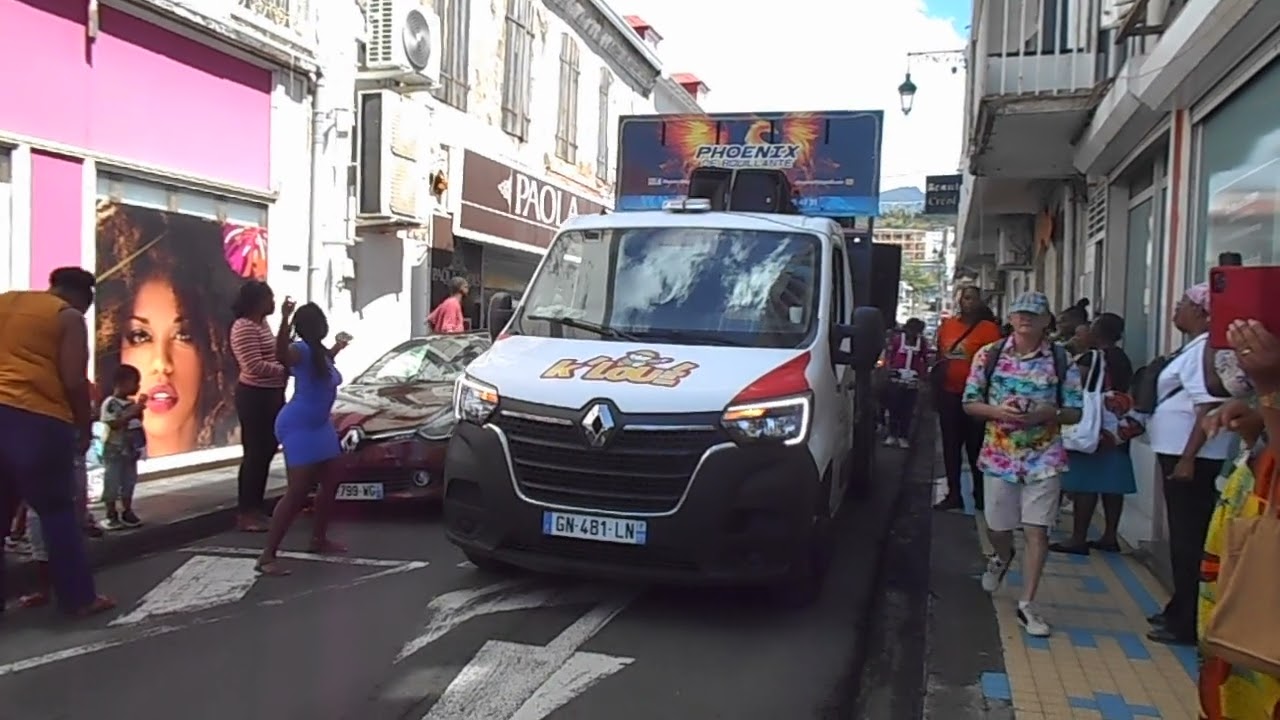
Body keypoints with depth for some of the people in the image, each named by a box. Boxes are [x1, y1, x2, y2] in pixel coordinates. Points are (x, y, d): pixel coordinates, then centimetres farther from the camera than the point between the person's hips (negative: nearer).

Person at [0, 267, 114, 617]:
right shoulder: (69, 318, 0)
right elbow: (74, 381, -8)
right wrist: (85, 426, 4)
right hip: (38, 420, -6)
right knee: (57, 511, 4)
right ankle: (79, 597, 9)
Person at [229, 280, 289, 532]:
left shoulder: (262, 324, 13)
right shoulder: (243, 327, -17)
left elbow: (275, 351, 23)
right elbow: (255, 366, -24)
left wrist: (285, 318, 15)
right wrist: (286, 370, -17)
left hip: (271, 395, 10)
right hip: (254, 397, -10)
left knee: (266, 452, 13)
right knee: (254, 455, -6)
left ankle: (256, 508, 22)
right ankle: (245, 514, 1)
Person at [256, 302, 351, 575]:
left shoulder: (320, 353, 11)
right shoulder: (301, 350, -17)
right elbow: (281, 354, -42)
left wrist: (335, 350, 35)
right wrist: (285, 320, -55)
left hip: (319, 425, 10)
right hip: (299, 426, -10)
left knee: (330, 482, 17)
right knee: (298, 491, -14)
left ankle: (319, 539, 33)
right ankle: (267, 556, -12)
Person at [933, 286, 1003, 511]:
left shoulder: (989, 328, -6)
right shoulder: (947, 325, 8)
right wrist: (936, 391, 16)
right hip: (949, 394, 4)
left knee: (975, 447, 3)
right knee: (951, 446, 10)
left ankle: (980, 495, 15)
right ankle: (954, 495, 18)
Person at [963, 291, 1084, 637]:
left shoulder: (1062, 360, -3)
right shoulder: (989, 355, -1)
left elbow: (1075, 412, 0)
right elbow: (969, 403, 2)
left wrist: (1046, 415, -19)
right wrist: (997, 411, -17)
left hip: (1044, 458, -1)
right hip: (999, 455, 1)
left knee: (1037, 530, -2)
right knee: (997, 526, 14)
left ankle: (1027, 605, 7)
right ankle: (1002, 557, 49)